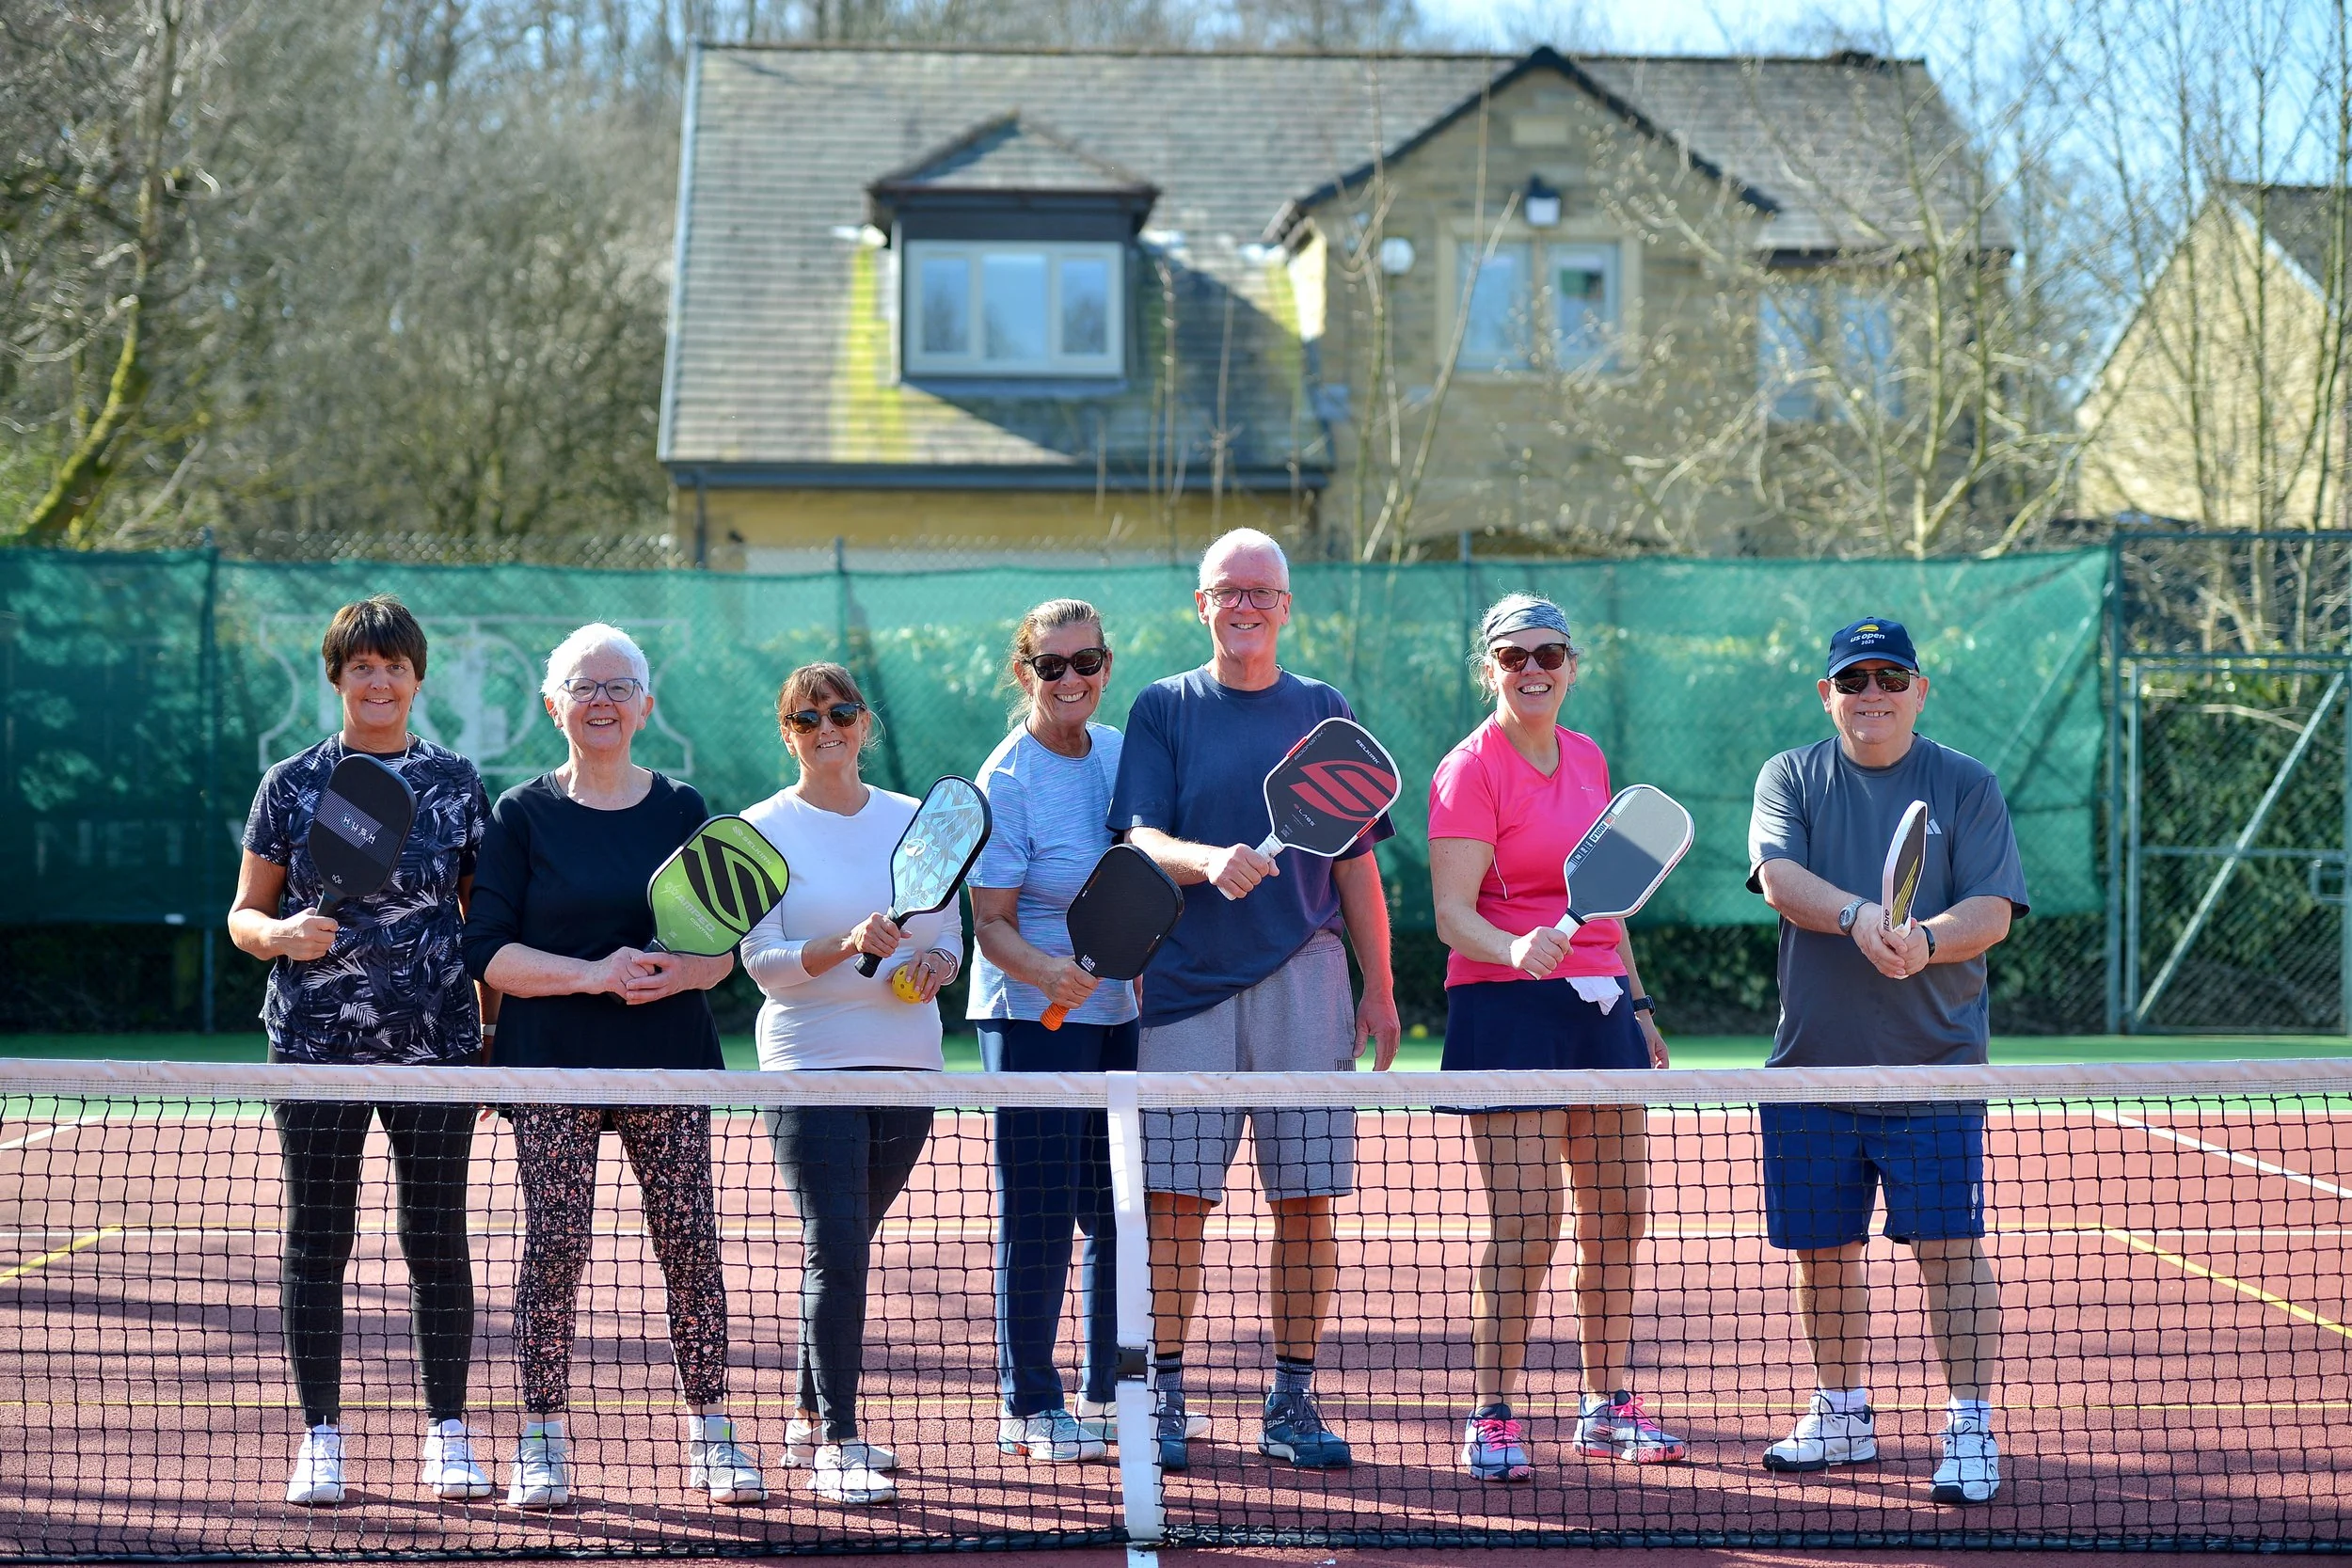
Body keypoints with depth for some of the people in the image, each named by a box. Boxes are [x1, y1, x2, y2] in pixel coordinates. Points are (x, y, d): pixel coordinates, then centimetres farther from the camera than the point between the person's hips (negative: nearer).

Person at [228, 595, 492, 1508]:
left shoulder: (458, 785, 6)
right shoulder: (291, 785, 4)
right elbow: (244, 915, 7)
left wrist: (495, 1039, 5)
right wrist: (282, 935, -16)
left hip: (435, 1046, 0)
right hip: (315, 1045, 0)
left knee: (437, 1241, 2)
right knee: (317, 1239, 2)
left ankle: (448, 1434, 11)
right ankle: (320, 1438, 10)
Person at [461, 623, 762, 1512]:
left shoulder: (682, 811, 9)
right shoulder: (523, 816, 3)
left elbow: (724, 941, 9)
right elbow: (489, 952, -4)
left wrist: (680, 973, -14)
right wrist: (594, 975, -17)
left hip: (670, 1067, 2)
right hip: (554, 1068, -2)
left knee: (691, 1247, 0)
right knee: (554, 1247, -5)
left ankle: (711, 1440, 9)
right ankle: (542, 1448, 3)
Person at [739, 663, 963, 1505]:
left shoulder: (915, 822, 11)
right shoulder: (765, 829, -1)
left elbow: (950, 934, 15)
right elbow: (762, 961, -8)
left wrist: (934, 963, -7)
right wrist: (847, 946, -24)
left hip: (908, 1063, 4)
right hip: (811, 1064, -4)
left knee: (845, 1248, 11)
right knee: (836, 1250, -13)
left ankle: (810, 1420, 22)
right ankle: (838, 1444, -12)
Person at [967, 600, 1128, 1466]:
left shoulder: (1122, 752, 6)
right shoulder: (1005, 781, -12)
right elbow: (992, 923, -14)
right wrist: (1047, 971, -31)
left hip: (1121, 1013, 6)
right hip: (1033, 1018, -6)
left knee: (1122, 1210, 11)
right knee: (1038, 1212, -4)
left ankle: (1108, 1393, 24)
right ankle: (1028, 1407, 6)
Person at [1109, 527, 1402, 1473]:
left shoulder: (1323, 713, 12)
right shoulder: (1164, 710, 7)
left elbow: (1355, 863, 14)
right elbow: (1141, 839, -3)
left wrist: (1379, 987, 10)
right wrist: (1210, 860, -24)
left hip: (1304, 981, 2)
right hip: (1185, 983, -2)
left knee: (1305, 1202, 1)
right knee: (1174, 1199, -4)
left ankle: (1291, 1404, 9)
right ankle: (1163, 1402, 3)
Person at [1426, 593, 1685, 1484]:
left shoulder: (1588, 761, 13)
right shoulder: (1469, 771, -8)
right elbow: (1452, 915, -15)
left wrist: (1637, 1004, 21)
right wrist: (1517, 950, -34)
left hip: (1600, 1003, 7)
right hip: (1509, 1008, -7)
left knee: (1618, 1216, 9)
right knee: (1524, 1224, -11)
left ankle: (1609, 1406, 19)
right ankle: (1490, 1420, -4)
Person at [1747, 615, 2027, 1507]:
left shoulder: (1966, 787, 3)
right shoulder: (1790, 778, 6)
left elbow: (1992, 909, -7)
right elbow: (1778, 876, -12)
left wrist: (1926, 941, -27)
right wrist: (1857, 916, -30)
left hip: (1933, 1064, -2)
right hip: (1811, 1062, 2)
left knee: (1950, 1247, -6)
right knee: (1822, 1249, 11)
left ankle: (1970, 1433, 0)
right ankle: (1842, 1415, 28)